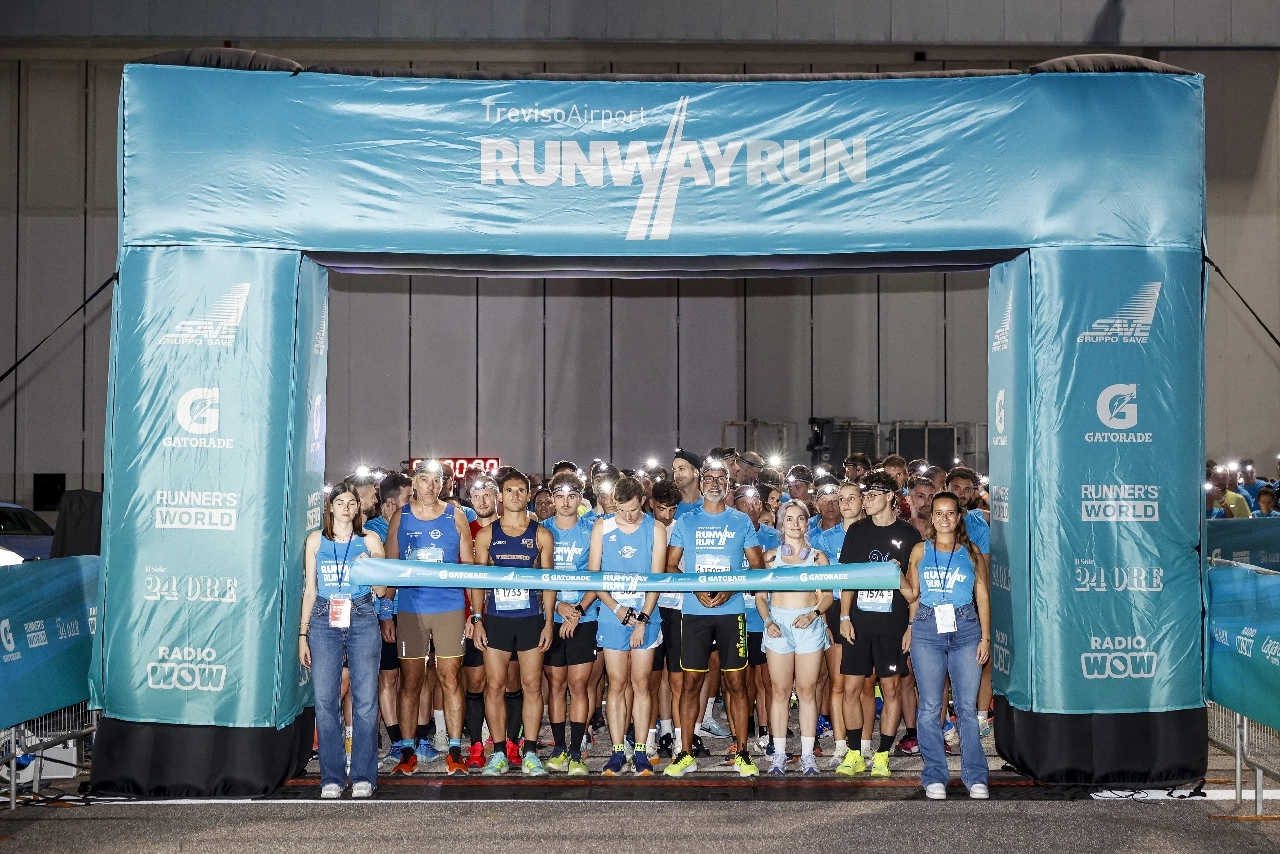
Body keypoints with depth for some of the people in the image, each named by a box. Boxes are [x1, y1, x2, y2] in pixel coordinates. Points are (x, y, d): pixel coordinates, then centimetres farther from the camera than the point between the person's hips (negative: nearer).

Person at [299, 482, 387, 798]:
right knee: (325, 701, -4)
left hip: (362, 621, -1)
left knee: (365, 700, -4)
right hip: (324, 621, 1)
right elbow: (309, 590, 13)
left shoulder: (369, 540, 10)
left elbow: (381, 592, 9)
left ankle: (363, 777, 3)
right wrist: (303, 633, 8)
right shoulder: (316, 540, 12)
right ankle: (331, 778, 5)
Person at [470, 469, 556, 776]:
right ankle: (498, 753, 9)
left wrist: (549, 622, -2)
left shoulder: (541, 535, 6)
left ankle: (530, 753, 8)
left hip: (531, 619, 0)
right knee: (494, 686, 1)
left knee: (532, 686, 1)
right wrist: (477, 619, -1)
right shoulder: (486, 535, 7)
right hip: (496, 619, 0)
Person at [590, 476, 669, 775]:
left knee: (640, 684, 2)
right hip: (612, 616, 0)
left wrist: (642, 619, -10)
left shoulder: (655, 529, 1)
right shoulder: (601, 528, 3)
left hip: (646, 616, 0)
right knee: (617, 684, 2)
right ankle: (617, 752, 6)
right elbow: (592, 574, 1)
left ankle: (640, 751, 8)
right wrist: (616, 608, -10)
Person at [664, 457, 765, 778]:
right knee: (691, 681, 1)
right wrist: (696, 589, -10)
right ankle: (685, 754, 7)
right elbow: (670, 565, 6)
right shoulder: (685, 522, 9)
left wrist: (731, 589, -11)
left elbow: (757, 565, 5)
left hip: (731, 610, 0)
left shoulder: (742, 521, 8)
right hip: (694, 611, 0)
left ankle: (741, 753, 8)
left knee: (735, 682, 1)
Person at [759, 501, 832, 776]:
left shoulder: (817, 556, 9)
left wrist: (813, 614, -12)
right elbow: (760, 595, 8)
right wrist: (767, 621, -8)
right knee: (780, 691, 1)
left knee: (807, 690, 0)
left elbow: (827, 596, 6)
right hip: (778, 624, 0)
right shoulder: (771, 556, 10)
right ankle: (779, 753, 5)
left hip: (809, 626, 0)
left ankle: (807, 754, 5)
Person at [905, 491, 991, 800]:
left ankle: (975, 776, 7)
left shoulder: (971, 553, 9)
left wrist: (985, 638, 1)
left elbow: (983, 597, 8)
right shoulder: (920, 550, 11)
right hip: (927, 628, 1)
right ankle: (934, 776, 8)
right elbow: (913, 594, 13)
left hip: (965, 628, -1)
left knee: (967, 707, -1)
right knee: (930, 707, 1)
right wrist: (910, 629, 1)